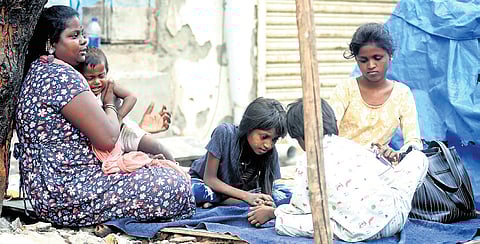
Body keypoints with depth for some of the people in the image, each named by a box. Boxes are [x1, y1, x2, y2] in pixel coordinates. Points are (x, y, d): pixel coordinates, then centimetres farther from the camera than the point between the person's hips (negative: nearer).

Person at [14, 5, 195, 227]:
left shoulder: (37, 72, 16)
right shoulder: (61, 76, -19)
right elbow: (108, 139, -22)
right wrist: (109, 104, 0)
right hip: (67, 197, -11)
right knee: (175, 185, -14)